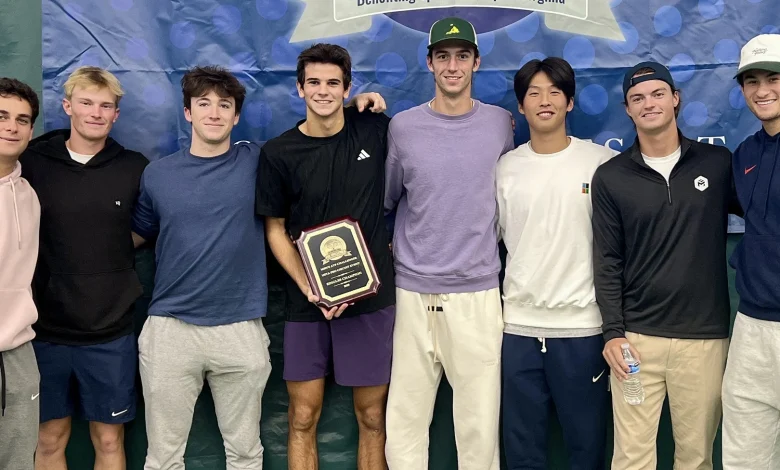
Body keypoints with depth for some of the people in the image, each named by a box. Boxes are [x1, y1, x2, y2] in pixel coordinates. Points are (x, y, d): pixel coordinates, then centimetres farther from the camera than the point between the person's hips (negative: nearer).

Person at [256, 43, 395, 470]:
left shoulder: (374, 129, 0)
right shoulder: (278, 153, -3)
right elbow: (275, 230, 1)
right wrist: (309, 289, -11)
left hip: (371, 294, 1)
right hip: (307, 301, 0)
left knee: (372, 415, 8)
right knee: (303, 418, 6)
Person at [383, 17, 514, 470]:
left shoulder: (501, 123, 4)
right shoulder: (402, 127, 3)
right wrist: (388, 248, 7)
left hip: (478, 293, 0)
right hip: (413, 292, 0)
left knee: (480, 423, 3)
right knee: (405, 420, 6)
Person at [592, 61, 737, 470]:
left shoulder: (719, 163, 4)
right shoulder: (610, 177, 3)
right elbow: (607, 262, 1)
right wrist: (612, 332, -5)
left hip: (705, 336, 1)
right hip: (636, 336, 0)